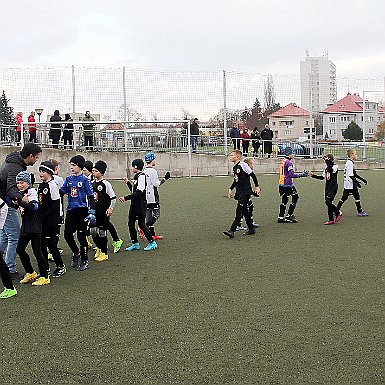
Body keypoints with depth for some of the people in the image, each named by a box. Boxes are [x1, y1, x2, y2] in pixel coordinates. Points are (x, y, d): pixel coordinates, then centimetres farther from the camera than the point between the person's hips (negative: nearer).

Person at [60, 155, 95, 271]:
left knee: (81, 236, 1)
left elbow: (91, 196, -8)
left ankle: (84, 261, 14)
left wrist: (91, 211, -14)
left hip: (82, 210, -5)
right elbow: (62, 192, 13)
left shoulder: (85, 179, -7)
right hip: (71, 209, 5)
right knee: (67, 234, 3)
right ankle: (76, 253, 30)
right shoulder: (68, 179, 9)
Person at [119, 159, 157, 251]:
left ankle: (152, 242, 9)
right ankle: (135, 243, 17)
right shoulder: (136, 176, 13)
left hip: (140, 205, -9)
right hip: (134, 204, 9)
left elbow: (138, 192, -24)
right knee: (131, 223, 8)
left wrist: (126, 198, -23)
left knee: (141, 223, -3)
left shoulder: (142, 176, -17)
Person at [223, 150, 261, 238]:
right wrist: (230, 189, 16)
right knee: (244, 211, 13)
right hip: (239, 193, 9)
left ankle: (232, 231, -18)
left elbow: (252, 175, -10)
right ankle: (251, 229, 24)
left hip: (245, 192, -9)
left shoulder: (242, 165, -12)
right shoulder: (234, 168, 13)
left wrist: (257, 187, -9)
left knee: (239, 212, -12)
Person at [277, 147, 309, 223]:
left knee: (284, 200, 11)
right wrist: (301, 175, -13)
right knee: (295, 197, 2)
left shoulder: (283, 161, 14)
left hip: (281, 184, 9)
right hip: (288, 184, -9)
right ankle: (289, 215, 2)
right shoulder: (288, 162, -15)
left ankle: (281, 217, 11)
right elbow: (291, 174, -19)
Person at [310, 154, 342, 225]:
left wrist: (329, 162, -21)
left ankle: (338, 213, 2)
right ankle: (331, 220, 13)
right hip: (327, 187, 8)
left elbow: (330, 170, -29)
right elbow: (322, 177, 18)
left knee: (328, 202, -18)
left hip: (333, 188, -8)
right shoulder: (327, 167, 15)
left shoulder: (335, 166, -8)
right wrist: (313, 176, 11)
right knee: (328, 203, 7)